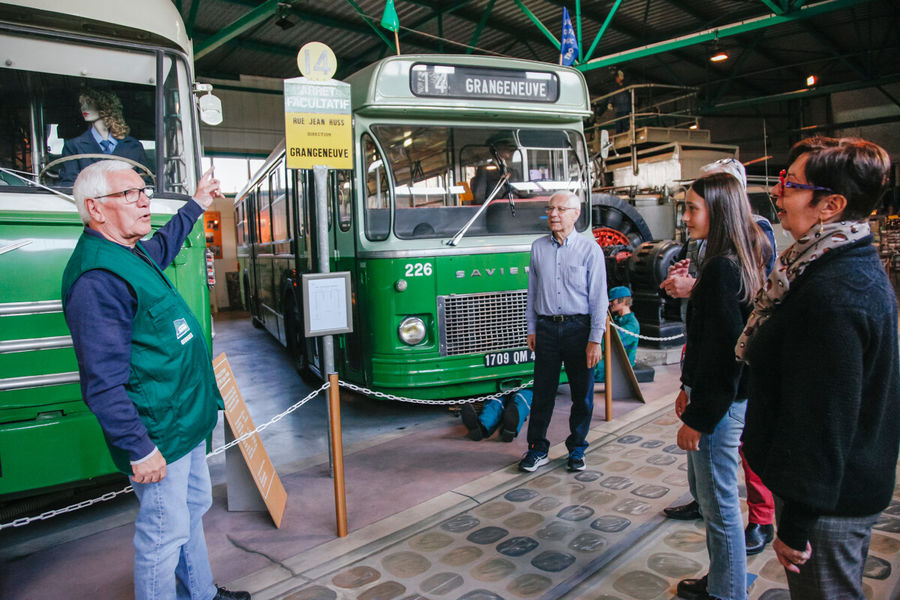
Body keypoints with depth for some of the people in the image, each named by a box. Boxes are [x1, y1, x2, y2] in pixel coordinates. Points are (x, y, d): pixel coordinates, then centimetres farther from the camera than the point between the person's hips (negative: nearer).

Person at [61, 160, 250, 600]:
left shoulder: (131, 254, 7)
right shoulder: (97, 278, -25)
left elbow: (161, 247, 34)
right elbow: (104, 383, -26)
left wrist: (196, 205, 40)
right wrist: (139, 449, -24)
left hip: (187, 420, 11)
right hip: (157, 436, -11)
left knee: (194, 506, 25)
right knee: (165, 532, 5)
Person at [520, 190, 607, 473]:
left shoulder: (590, 249, -2)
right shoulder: (538, 247, 8)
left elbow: (599, 298, -4)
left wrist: (595, 340, -9)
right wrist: (532, 329, 9)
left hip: (578, 327, -2)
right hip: (546, 328, 2)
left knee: (582, 395, 8)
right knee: (542, 393, 6)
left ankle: (577, 449, 25)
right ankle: (537, 449, 20)